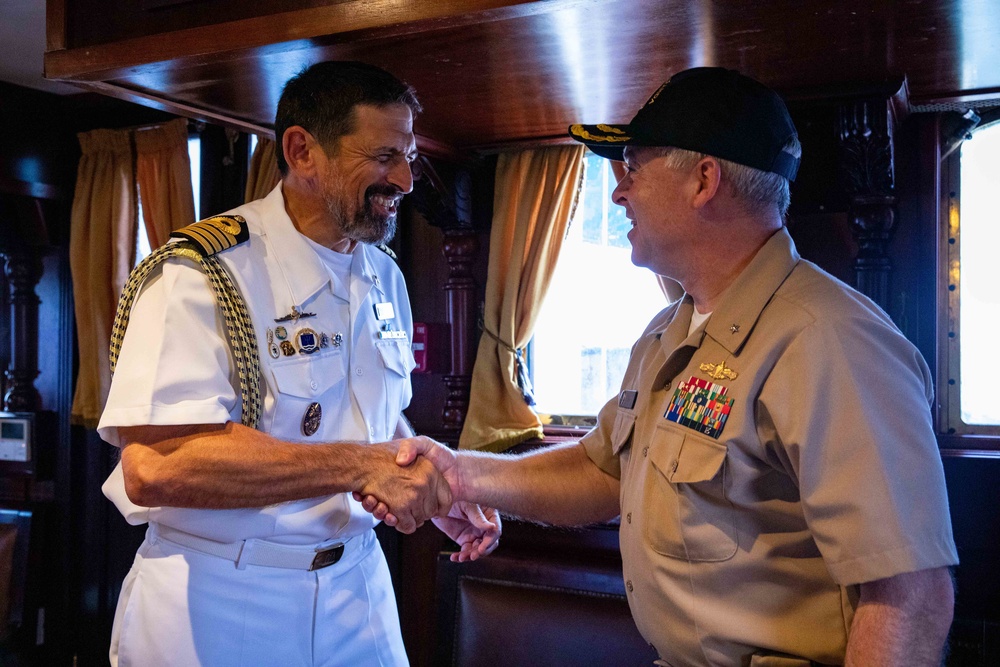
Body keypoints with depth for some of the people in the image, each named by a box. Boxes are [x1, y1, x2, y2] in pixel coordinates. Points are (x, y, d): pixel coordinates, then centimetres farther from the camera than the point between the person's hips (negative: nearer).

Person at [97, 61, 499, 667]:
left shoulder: (385, 279, 6)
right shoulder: (205, 272, -20)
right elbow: (152, 464, -31)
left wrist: (437, 494, 2)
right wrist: (358, 465, -31)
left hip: (356, 582, 7)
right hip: (215, 602, -6)